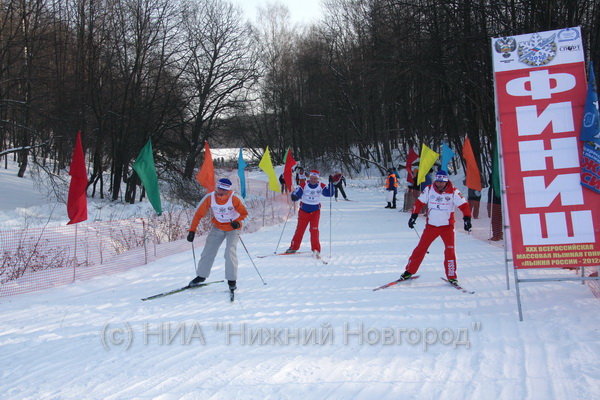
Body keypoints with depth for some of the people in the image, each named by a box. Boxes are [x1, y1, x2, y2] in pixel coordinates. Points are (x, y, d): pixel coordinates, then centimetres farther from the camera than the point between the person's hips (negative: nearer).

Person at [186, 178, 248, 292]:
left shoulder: (234, 199, -23)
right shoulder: (210, 198, -17)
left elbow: (244, 213, -10)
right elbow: (199, 214, -10)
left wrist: (237, 222, -30)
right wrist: (192, 230, -12)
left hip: (232, 228, -3)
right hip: (217, 227, 3)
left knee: (230, 253, -16)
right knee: (208, 251, 5)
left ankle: (232, 280, -1)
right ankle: (201, 275, 26)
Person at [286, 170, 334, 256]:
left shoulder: (321, 186, -5)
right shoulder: (304, 185, -9)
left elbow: (329, 193, -7)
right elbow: (296, 192, -14)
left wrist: (331, 184, -21)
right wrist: (294, 196, -37)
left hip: (315, 211, 0)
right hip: (304, 211, 0)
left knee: (314, 230, -10)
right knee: (300, 229, 7)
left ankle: (316, 249, -4)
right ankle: (294, 247, 19)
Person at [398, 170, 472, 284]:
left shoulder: (453, 192, -10)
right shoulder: (429, 190, -4)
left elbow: (464, 205, -9)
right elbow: (419, 202, 4)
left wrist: (467, 219, -21)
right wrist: (413, 216, -3)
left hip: (447, 226, -1)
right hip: (431, 226, 1)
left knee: (450, 251, -9)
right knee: (420, 248, 3)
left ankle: (451, 276, 6)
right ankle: (409, 271, 15)